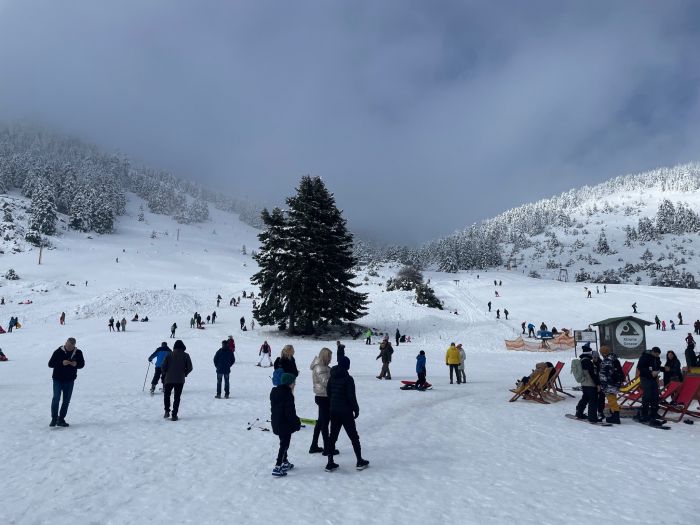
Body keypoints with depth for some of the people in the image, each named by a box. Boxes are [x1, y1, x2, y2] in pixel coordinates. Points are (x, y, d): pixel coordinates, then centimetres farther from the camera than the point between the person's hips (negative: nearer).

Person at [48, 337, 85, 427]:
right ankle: (54, 419, 5)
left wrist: (76, 364, -15)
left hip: (70, 380, 3)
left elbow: (82, 364, 8)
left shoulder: (78, 352, -1)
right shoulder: (58, 352, -9)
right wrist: (61, 363, -26)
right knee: (56, 398, -8)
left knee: (66, 400, 7)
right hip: (58, 379, -3)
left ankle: (61, 419, 17)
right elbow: (50, 364, -11)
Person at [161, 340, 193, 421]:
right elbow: (190, 367, -4)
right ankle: (174, 415, 3)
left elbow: (163, 366, -6)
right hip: (180, 380, 0)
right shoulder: (186, 355, -2)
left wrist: (166, 373, 12)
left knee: (166, 395, 20)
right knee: (177, 397, 7)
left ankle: (167, 411, 7)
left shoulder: (169, 355, -2)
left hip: (169, 379, 0)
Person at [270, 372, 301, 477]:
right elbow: (290, 412, -21)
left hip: (276, 423, 9)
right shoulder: (287, 395, -21)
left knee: (284, 443, 22)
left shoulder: (275, 392, 7)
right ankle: (277, 468, -1)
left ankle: (285, 463, 34)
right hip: (285, 424, -9)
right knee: (284, 445, 0)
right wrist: (297, 422, -10)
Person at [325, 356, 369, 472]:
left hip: (334, 411, 6)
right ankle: (360, 462, 17)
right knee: (353, 436, 8)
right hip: (346, 412, -5)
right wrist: (356, 409, -5)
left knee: (333, 436, 11)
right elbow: (351, 396, -17)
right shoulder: (348, 379, -16)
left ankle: (330, 463, 13)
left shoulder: (332, 378, 3)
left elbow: (328, 392, 10)